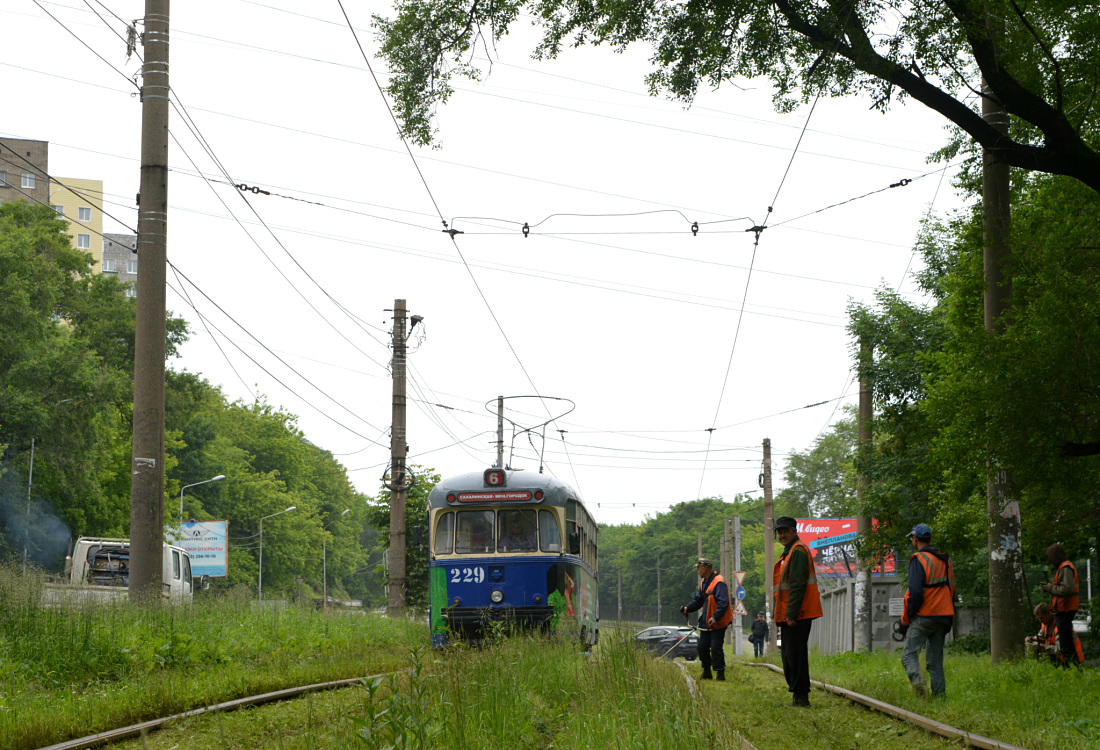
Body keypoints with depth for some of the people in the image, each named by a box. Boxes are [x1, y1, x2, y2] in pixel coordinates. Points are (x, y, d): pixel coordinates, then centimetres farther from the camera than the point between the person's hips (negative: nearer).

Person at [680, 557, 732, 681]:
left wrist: (715, 617, -34)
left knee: (716, 648, -10)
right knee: (702, 647, 11)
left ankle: (720, 674, -1)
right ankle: (706, 672, 25)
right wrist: (688, 608, 2)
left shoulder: (718, 582, -18)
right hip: (706, 622, 9)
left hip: (718, 623, -9)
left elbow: (723, 603, -25)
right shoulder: (703, 582, 12)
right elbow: (698, 600, 20)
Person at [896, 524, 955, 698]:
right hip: (943, 617, 6)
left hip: (924, 616, -6)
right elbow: (951, 590, 17)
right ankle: (939, 693, 1)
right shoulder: (945, 560, 14)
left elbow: (915, 593, -17)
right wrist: (949, 621, 21)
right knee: (935, 659, 10)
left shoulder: (919, 559, -10)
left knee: (910, 653, -4)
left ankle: (916, 677, -30)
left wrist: (905, 620, -9)